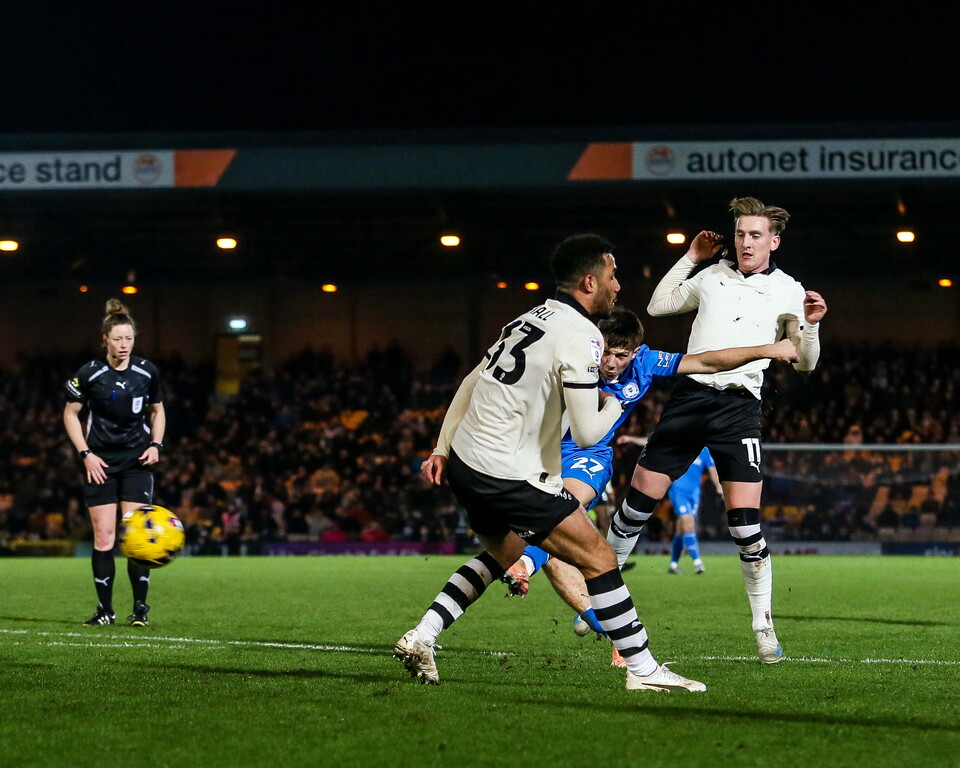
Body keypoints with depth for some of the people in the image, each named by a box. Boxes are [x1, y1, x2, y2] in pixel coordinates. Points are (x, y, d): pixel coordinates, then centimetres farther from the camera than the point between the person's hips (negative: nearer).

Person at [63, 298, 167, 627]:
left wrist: (156, 445, -1)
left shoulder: (147, 372, -1)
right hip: (100, 463, -1)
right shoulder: (89, 373, -7)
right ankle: (105, 609, 6)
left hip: (137, 462, 1)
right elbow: (70, 414, 3)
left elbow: (157, 411, 14)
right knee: (103, 535, -3)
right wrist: (85, 454, -6)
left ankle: (140, 608, 2)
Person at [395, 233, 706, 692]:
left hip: (463, 462, 9)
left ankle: (420, 639, 22)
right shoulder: (580, 337, -15)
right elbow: (587, 434, -18)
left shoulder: (531, 319, 13)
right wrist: (618, 403, 2)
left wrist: (442, 448, 23)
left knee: (502, 555, 30)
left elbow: (472, 382, 19)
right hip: (508, 477, -9)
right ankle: (642, 670, 0)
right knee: (598, 559, -2)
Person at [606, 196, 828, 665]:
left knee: (745, 521, -12)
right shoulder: (712, 276, 13)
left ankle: (764, 627, 0)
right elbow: (657, 306, 21)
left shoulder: (787, 291, 5)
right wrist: (690, 258, 16)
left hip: (738, 408, -3)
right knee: (639, 500, 3)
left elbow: (804, 364, 4)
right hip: (689, 397, 3)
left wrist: (810, 326, -15)